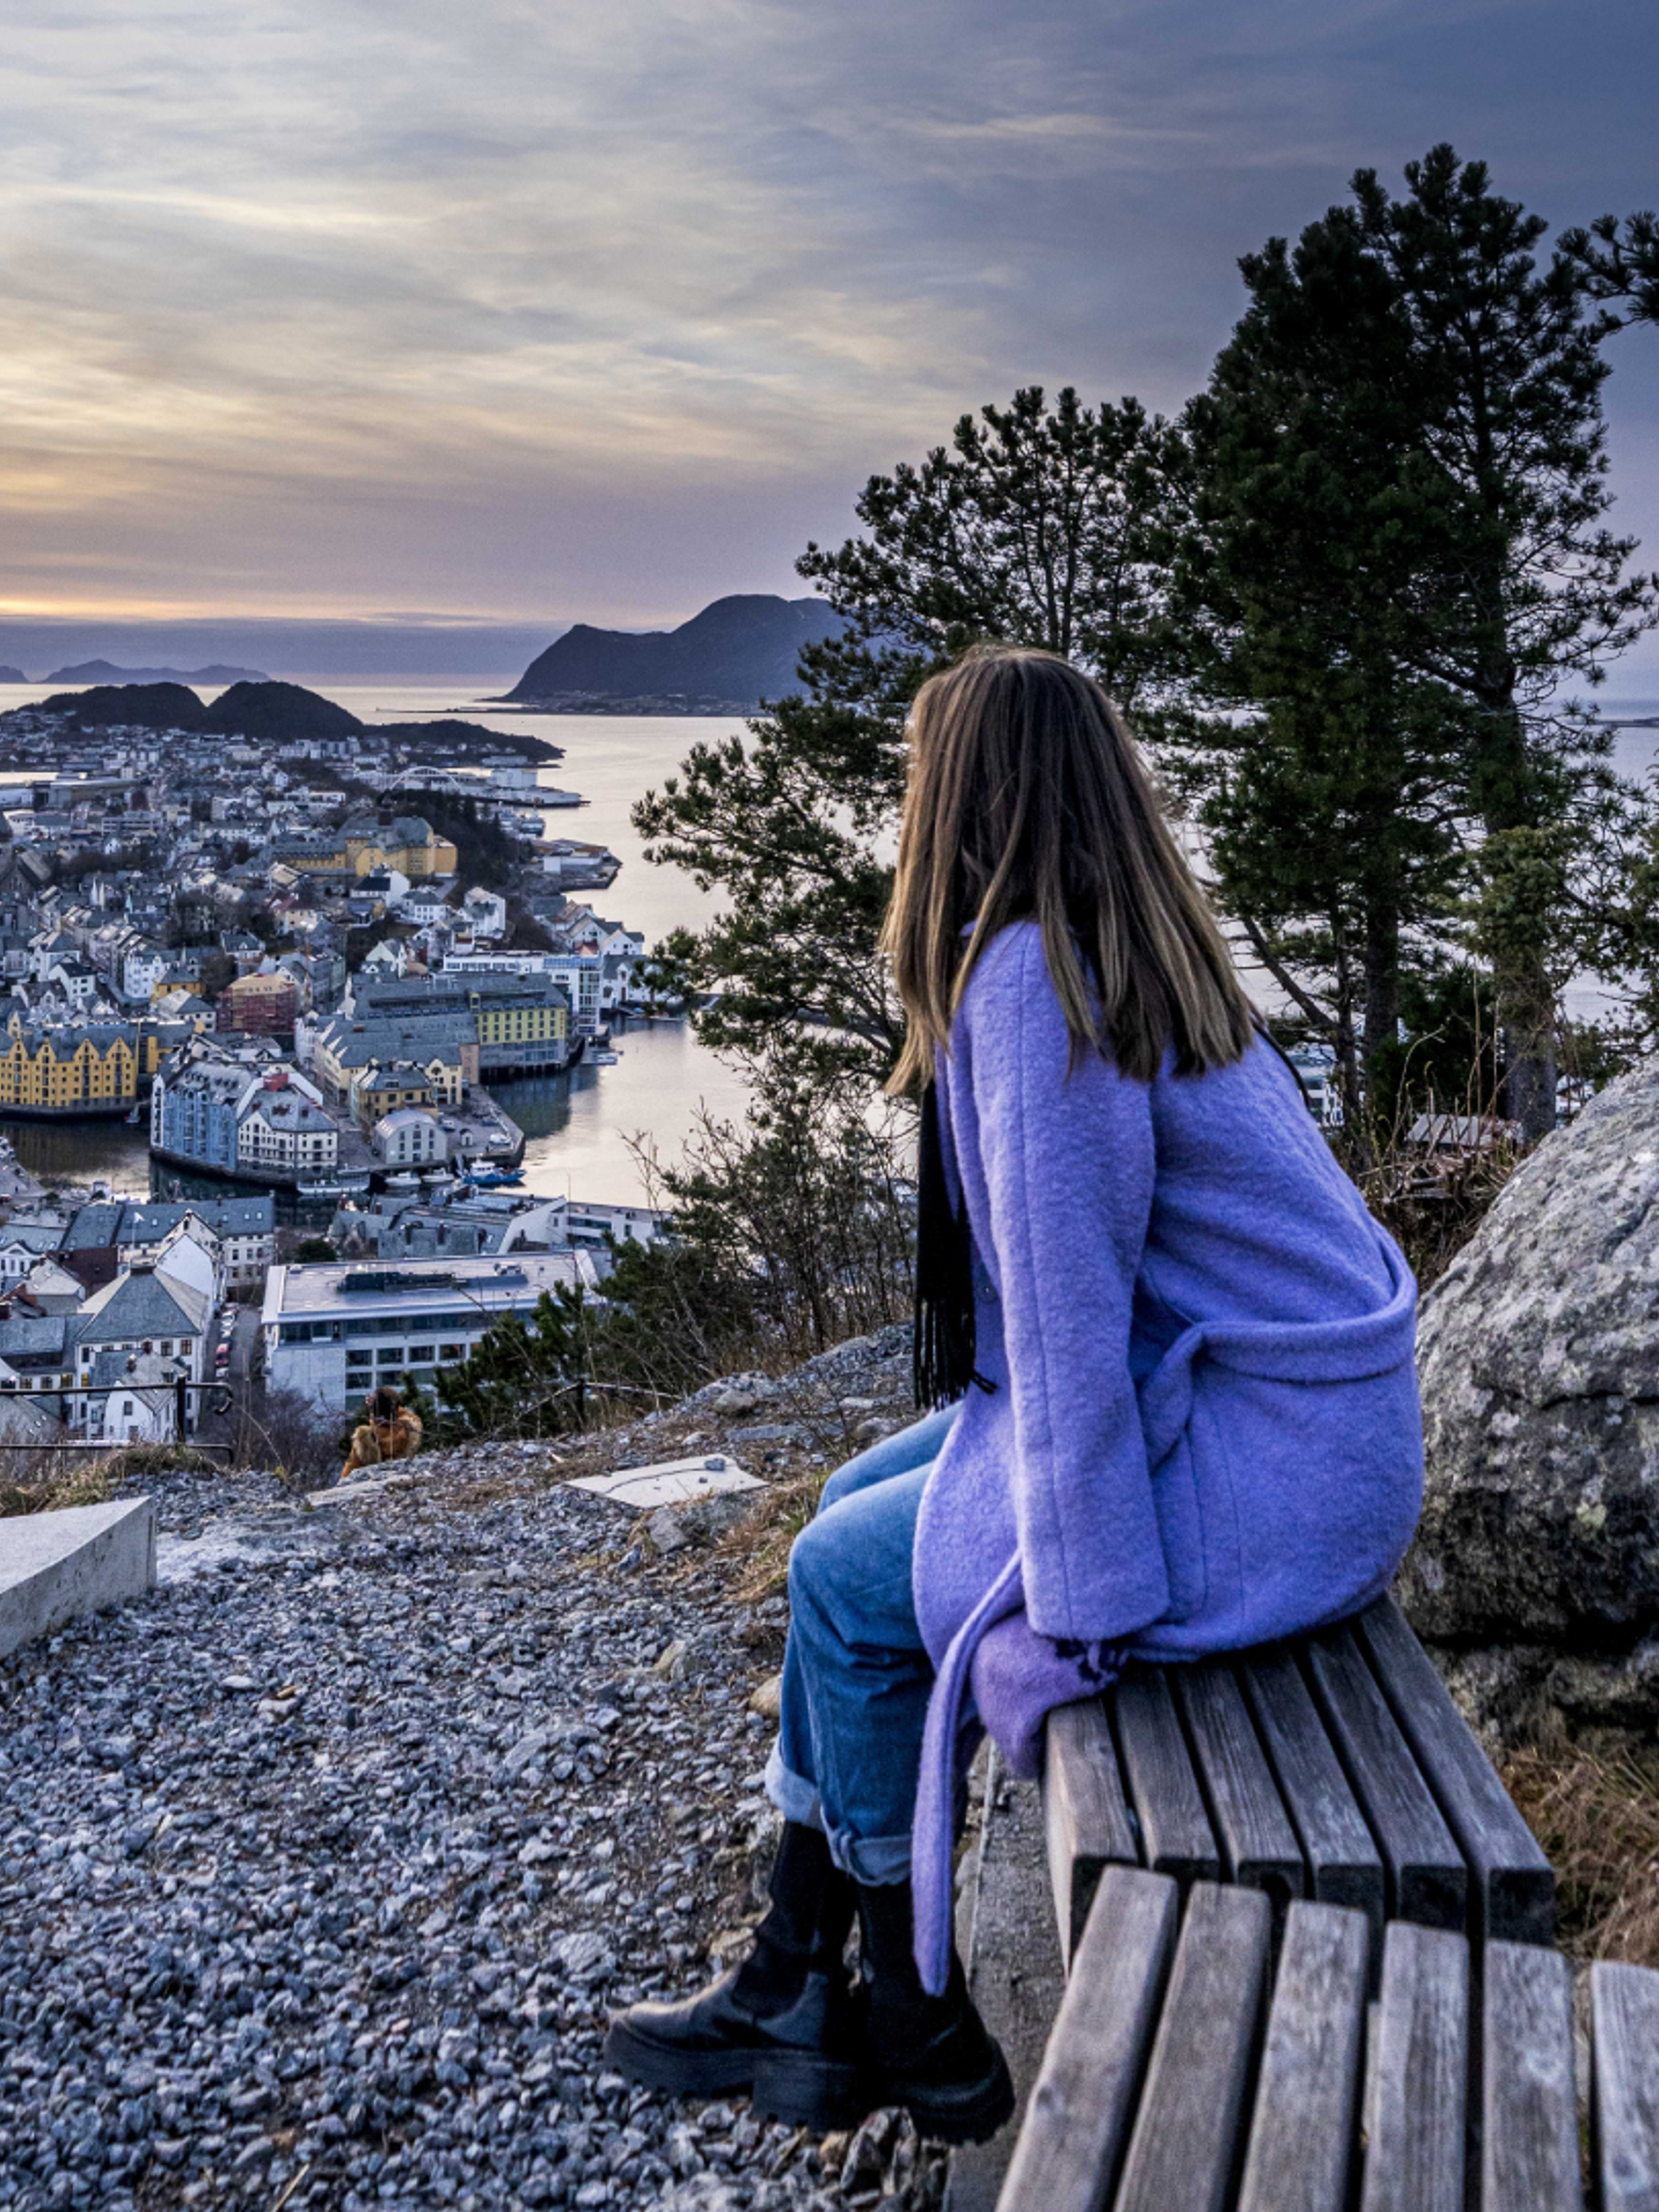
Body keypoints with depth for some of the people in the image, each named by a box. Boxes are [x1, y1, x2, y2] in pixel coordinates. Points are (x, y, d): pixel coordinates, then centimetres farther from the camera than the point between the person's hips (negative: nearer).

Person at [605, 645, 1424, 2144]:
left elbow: (1069, 1306, -23)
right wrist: (976, 1442, 15)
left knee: (849, 1581, -1)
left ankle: (922, 2037, 18)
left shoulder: (1029, 980, -20)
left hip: (1261, 1473, -10)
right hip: (1274, 1404, 10)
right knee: (858, 1506, 13)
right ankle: (793, 1986, 22)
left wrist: (1080, 1600, -19)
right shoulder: (1130, 956, 10)